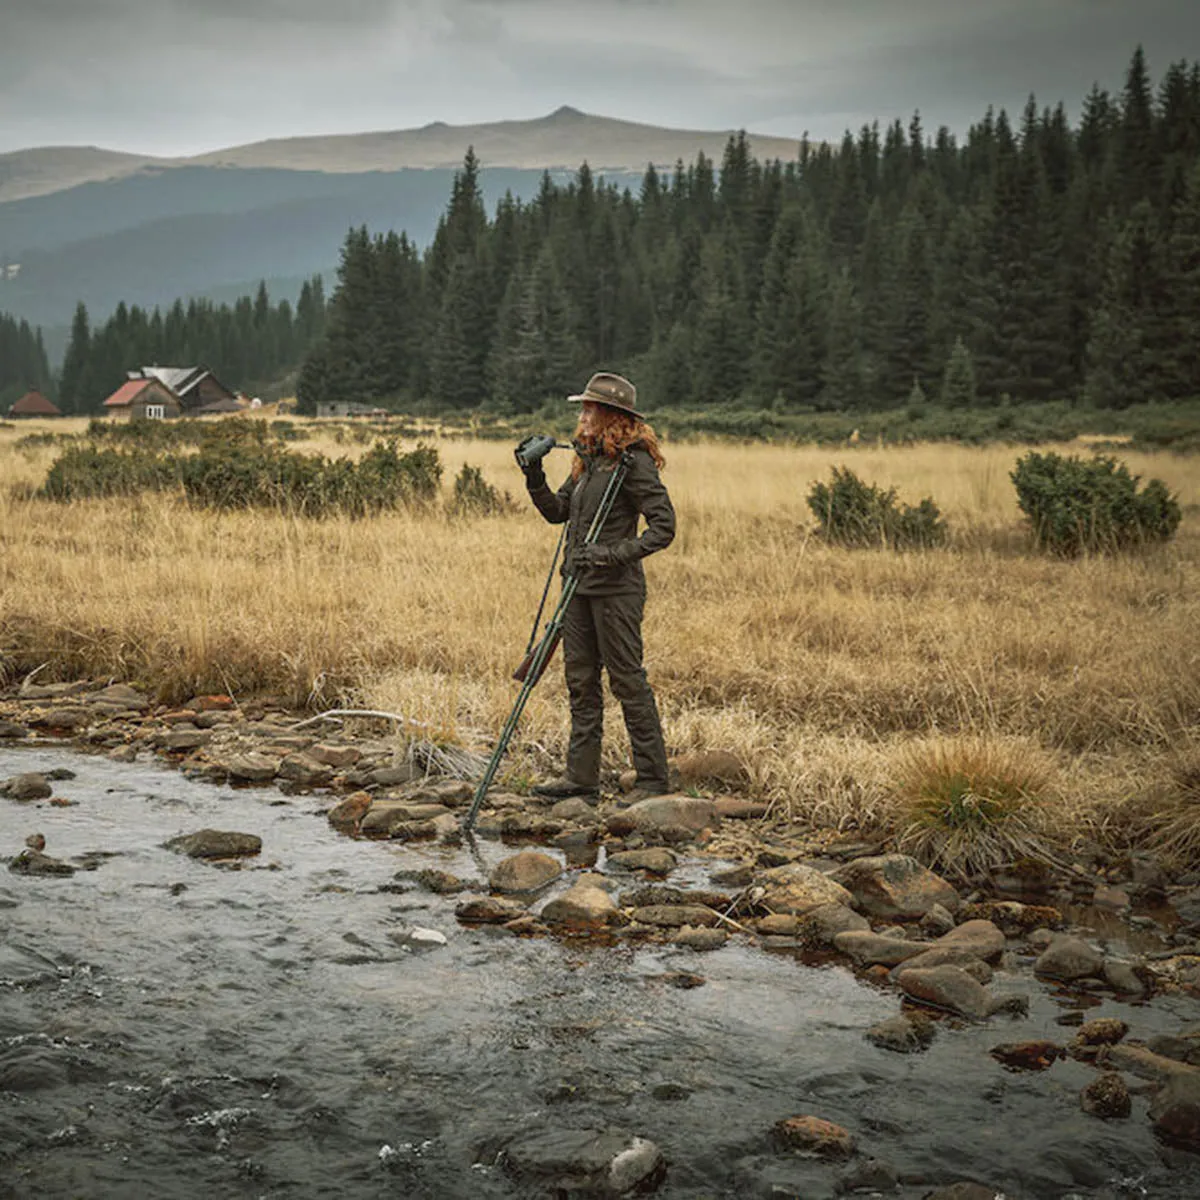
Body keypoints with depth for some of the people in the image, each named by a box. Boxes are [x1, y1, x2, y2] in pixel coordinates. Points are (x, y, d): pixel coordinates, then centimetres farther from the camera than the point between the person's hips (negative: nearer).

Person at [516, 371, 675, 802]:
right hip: (579, 585, 9)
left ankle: (653, 780, 5)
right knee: (580, 681, 12)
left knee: (628, 681, -4)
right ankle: (582, 774, 21)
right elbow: (557, 511, 19)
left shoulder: (634, 463, -14)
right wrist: (534, 478, 3)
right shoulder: (587, 459, 13)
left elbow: (664, 527, -17)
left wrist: (615, 554, -25)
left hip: (615, 589, -9)